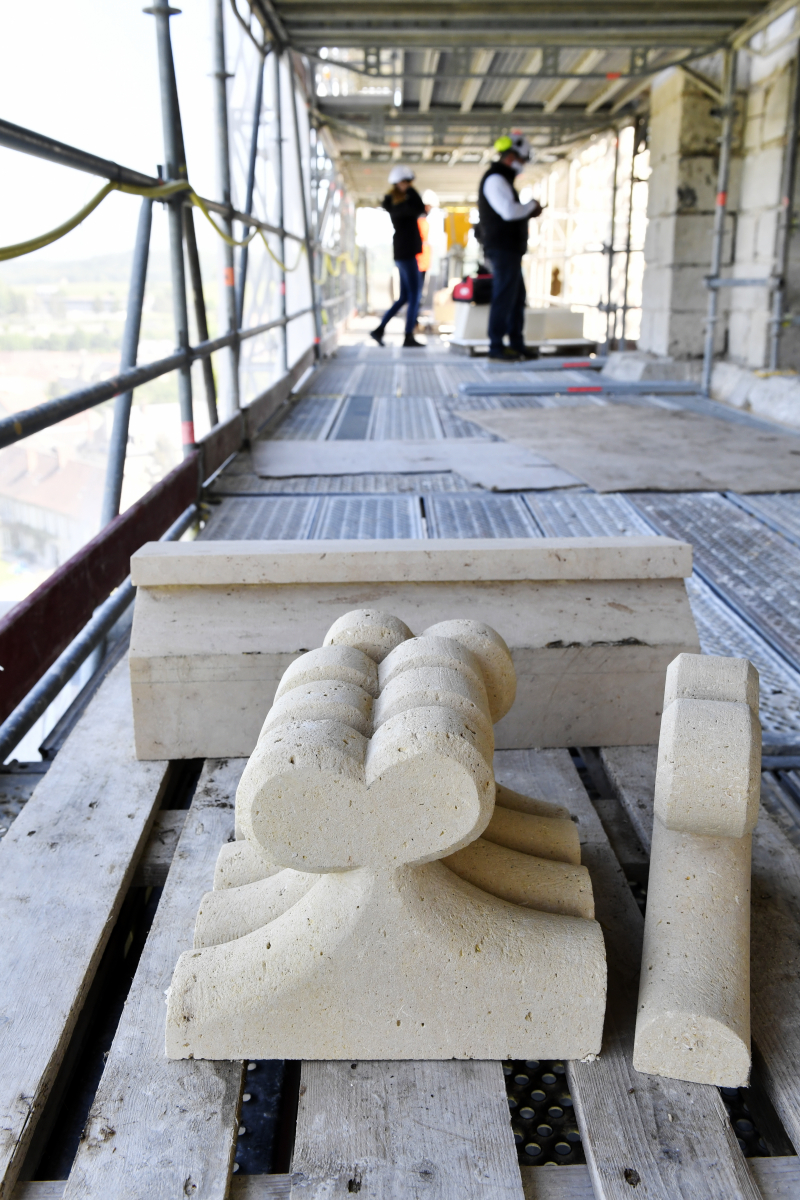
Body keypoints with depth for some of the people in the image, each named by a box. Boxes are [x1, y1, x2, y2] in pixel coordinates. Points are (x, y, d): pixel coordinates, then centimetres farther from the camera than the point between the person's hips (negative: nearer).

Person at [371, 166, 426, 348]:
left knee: (404, 297, 11)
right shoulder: (397, 203, -10)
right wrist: (411, 191, -12)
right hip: (406, 253, -9)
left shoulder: (403, 202, 17)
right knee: (414, 295, -8)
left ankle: (379, 329, 9)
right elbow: (419, 209, -22)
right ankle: (409, 337, -9)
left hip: (405, 253, 9)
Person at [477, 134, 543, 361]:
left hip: (510, 249, 10)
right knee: (504, 297, -8)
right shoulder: (495, 180, -12)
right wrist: (532, 205, -8)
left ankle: (517, 343, 18)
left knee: (517, 297, 12)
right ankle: (496, 346, -4)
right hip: (502, 248, -10)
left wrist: (529, 213, 11)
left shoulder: (502, 180, 21)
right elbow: (509, 211, -24)